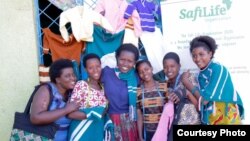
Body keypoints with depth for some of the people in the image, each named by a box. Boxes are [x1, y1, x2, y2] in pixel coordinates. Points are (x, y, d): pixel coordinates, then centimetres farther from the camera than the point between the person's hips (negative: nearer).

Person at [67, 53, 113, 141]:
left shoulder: (103, 87, 6)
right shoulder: (81, 85, -11)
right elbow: (71, 113, -18)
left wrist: (108, 123, -4)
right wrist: (93, 114, -17)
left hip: (100, 132, 5)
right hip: (82, 133, -5)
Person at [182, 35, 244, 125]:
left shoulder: (219, 69, -12)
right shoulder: (201, 75, 7)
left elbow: (205, 99, -18)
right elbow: (199, 104, 0)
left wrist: (186, 82, -8)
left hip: (227, 120, -6)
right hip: (210, 121, 6)